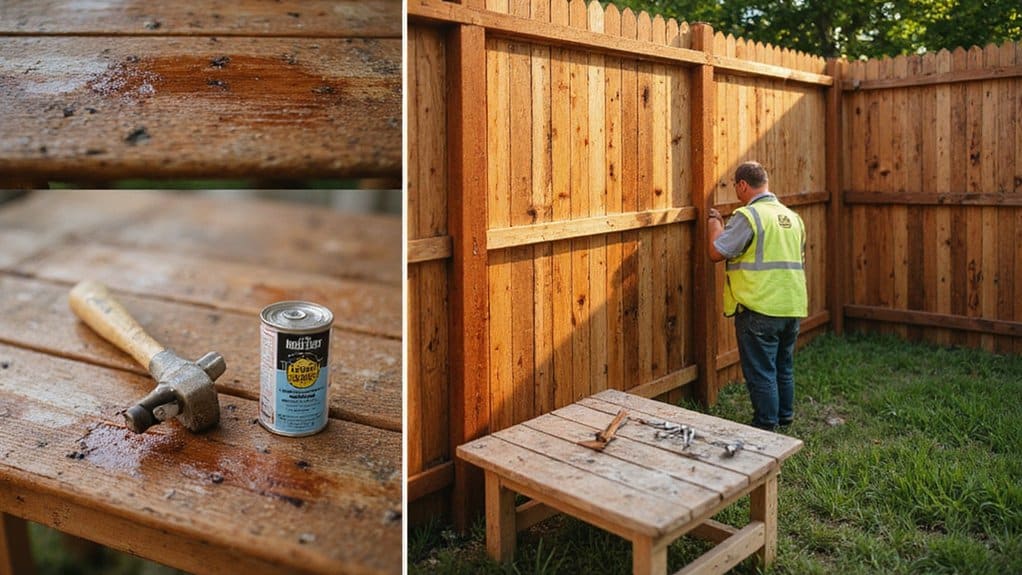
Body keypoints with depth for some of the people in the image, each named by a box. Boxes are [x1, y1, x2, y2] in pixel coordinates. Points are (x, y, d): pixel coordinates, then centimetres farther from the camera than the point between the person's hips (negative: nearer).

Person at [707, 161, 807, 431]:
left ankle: (766, 428, 10)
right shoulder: (792, 216, 13)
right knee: (784, 367, 21)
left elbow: (716, 252, -13)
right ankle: (785, 418, 34)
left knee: (761, 372, 2)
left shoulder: (747, 216, -13)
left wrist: (715, 225, 4)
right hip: (793, 307, 8)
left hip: (760, 309, -8)